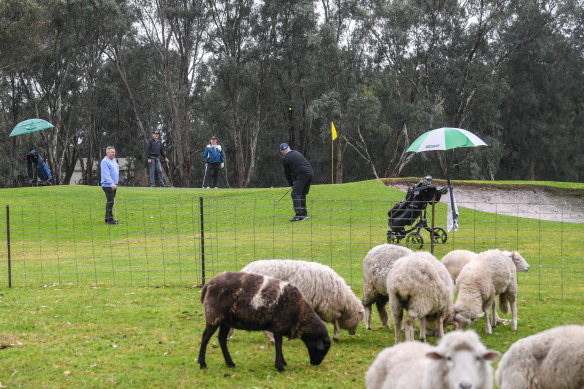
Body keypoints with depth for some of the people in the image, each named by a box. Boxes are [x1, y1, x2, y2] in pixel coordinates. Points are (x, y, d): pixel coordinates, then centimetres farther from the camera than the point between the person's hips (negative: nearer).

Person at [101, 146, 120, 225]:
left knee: (111, 202, 12)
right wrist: (111, 184, -27)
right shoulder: (105, 161, -14)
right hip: (108, 185, -9)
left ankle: (108, 218, 18)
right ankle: (109, 219, -8)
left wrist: (116, 183, 22)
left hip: (114, 185, 9)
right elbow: (106, 174, -21)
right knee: (110, 202, -10)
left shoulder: (114, 160, 16)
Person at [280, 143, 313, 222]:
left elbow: (287, 173, 7)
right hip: (310, 173, 8)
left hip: (301, 175, -8)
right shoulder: (296, 152, 20)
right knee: (302, 194, 18)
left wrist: (291, 184, 20)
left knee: (295, 194, -8)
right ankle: (304, 214, 22)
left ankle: (299, 215, -19)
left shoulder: (285, 159, 0)